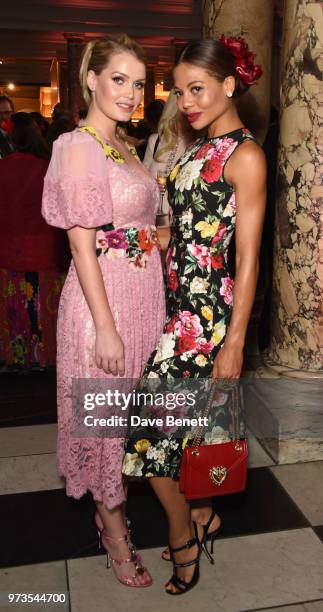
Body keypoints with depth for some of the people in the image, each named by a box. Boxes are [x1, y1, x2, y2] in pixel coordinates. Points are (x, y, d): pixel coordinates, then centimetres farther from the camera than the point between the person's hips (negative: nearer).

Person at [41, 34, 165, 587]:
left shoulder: (123, 146, 13)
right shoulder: (80, 148, -13)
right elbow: (82, 246, -18)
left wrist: (154, 301, 15)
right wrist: (105, 328, -19)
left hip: (143, 294, 8)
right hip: (105, 298, -8)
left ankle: (114, 505, 39)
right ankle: (113, 527, 27)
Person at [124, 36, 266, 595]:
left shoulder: (244, 155, -11)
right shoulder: (199, 148, 14)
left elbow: (247, 257, -14)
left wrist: (234, 342, -16)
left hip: (207, 308, -8)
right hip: (176, 298, 8)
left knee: (148, 422, -3)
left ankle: (183, 531, 21)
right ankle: (199, 514, 35)